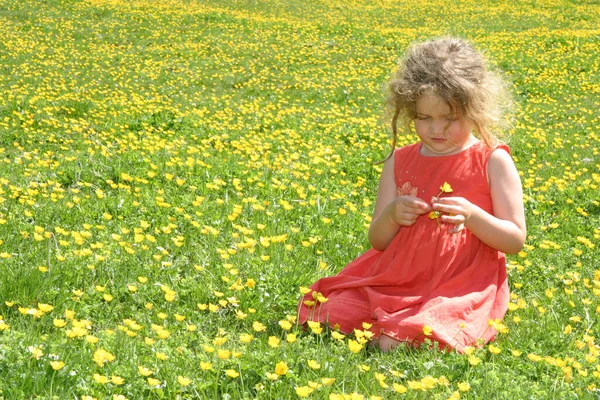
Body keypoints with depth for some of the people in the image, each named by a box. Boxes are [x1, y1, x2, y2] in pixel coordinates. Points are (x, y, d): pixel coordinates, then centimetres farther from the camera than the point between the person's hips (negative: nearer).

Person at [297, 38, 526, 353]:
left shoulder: (493, 161, -2)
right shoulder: (399, 161, 9)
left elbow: (515, 240, -3)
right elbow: (378, 240, 11)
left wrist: (472, 215, -20)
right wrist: (391, 215, -12)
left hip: (462, 288, -5)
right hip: (396, 279, 5)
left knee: (393, 342, -30)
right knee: (331, 314, -15)